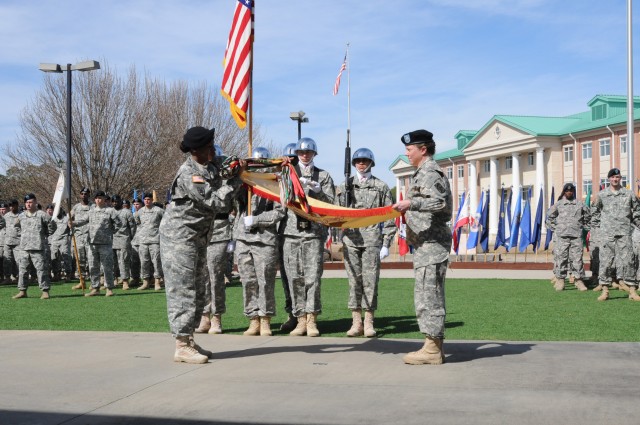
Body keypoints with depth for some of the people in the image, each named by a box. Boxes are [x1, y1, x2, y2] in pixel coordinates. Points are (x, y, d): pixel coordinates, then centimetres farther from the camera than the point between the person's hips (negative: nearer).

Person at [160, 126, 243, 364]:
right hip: (179, 236, -9)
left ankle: (189, 340, 19)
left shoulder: (209, 168, 9)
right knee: (183, 290, -8)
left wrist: (235, 173, -4)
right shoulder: (189, 174, -20)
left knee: (198, 291, 12)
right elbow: (215, 201, -22)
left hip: (198, 237, 10)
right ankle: (182, 346, -6)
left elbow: (220, 192, 8)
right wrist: (237, 179, -17)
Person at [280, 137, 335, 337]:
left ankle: (311, 319, -2)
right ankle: (300, 319, 5)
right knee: (295, 278, -1)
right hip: (291, 230, 1)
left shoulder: (323, 176, 15)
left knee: (313, 277, -7)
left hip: (314, 231, -1)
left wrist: (317, 191, -10)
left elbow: (330, 201, 7)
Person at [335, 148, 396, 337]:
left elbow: (389, 217, 5)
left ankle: (369, 323, 4)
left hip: (372, 239, -1)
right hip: (351, 239, 2)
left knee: (370, 280, -2)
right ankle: (356, 323, 7)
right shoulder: (344, 186, 13)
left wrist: (386, 244, -1)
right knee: (354, 280, 2)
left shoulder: (381, 187, 8)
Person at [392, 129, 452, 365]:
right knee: (431, 294, 11)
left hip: (431, 243, -11)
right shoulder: (424, 172, 21)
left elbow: (440, 202, -24)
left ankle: (432, 349, -7)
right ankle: (435, 346, 15)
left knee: (427, 294, -10)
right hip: (427, 243, 11)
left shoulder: (430, 172, -11)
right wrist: (409, 212, 21)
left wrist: (411, 203, -29)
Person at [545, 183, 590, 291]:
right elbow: (550, 216, 16)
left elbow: (587, 216, 22)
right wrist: (554, 228, 9)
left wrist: (584, 227, 14)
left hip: (576, 235, 1)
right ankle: (560, 280, 2)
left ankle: (578, 280, 4)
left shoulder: (580, 204, 11)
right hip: (561, 236, -1)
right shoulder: (558, 204, 8)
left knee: (577, 258, -1)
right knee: (561, 257, -3)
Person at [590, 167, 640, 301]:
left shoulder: (629, 194, 7)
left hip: (624, 233, 0)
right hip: (606, 233, 0)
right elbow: (594, 211, 16)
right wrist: (597, 226, 9)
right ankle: (605, 290, 3)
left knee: (628, 260, -3)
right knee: (606, 261, -1)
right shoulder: (602, 195, 6)